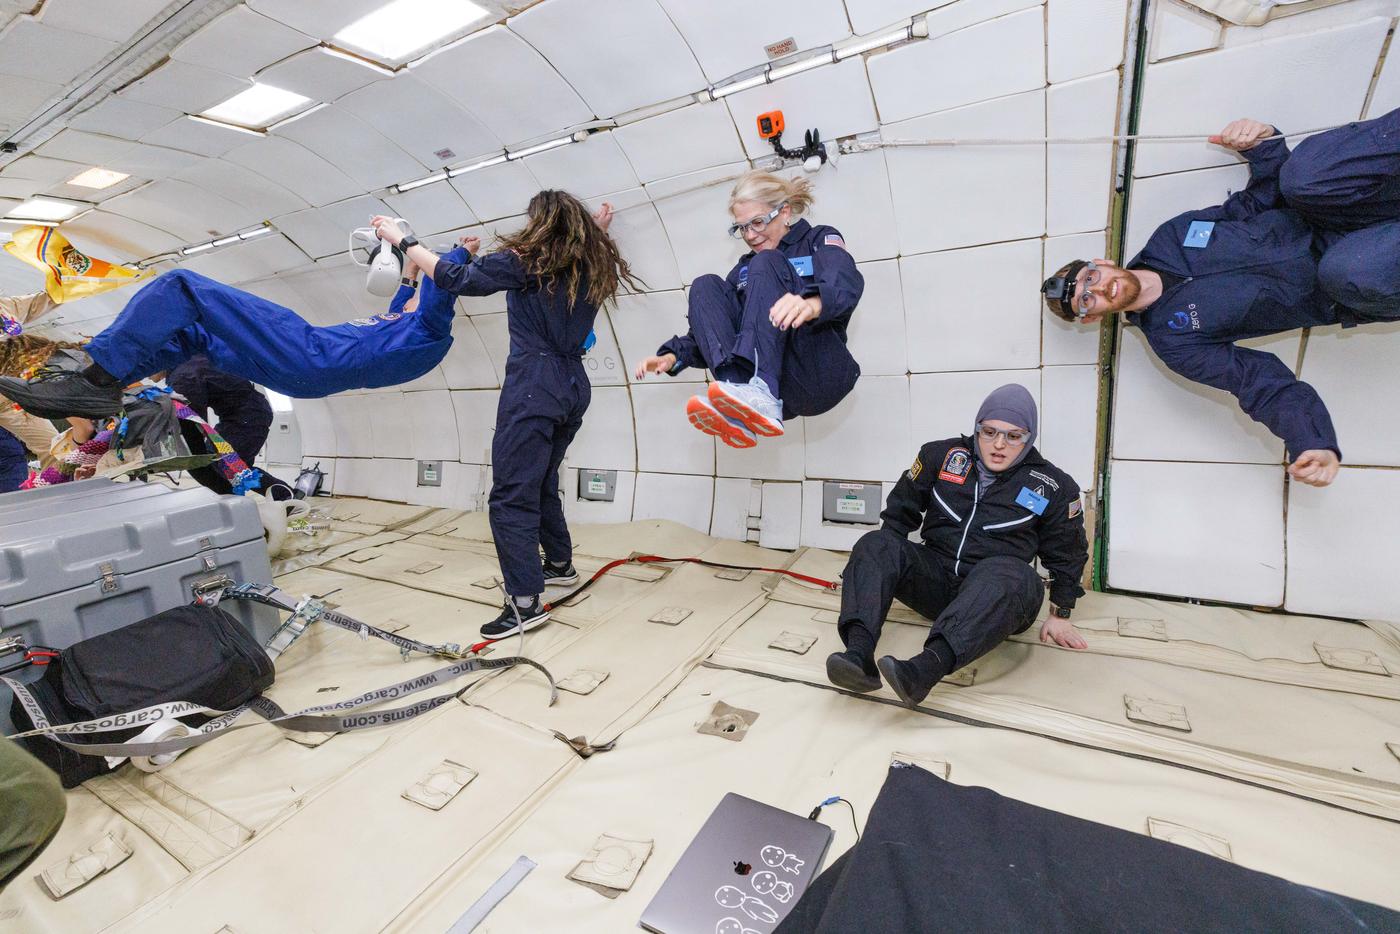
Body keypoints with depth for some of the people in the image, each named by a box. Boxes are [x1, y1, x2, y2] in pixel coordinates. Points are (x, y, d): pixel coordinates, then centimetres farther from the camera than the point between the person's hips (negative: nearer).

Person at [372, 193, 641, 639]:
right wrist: (596, 231, 43)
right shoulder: (591, 267, 14)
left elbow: (455, 278, -4)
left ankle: (526, 602, -10)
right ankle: (560, 563, 34)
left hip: (534, 384, -8)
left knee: (510, 495, -7)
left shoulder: (524, 260, -4)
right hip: (574, 385, 8)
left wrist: (401, 240, 7)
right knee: (542, 482, 22)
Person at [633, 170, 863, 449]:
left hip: (820, 378, -4)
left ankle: (758, 392, -40)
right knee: (705, 286, -7)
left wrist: (812, 305, -35)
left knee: (765, 265, -16)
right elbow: (715, 321, 20)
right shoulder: (745, 268, 27)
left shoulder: (820, 240, 13)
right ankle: (737, 414, -31)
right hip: (771, 390, 4)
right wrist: (674, 357, 0)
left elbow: (847, 281, -11)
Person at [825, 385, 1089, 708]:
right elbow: (901, 510, 13)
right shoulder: (941, 455, 5)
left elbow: (1067, 556, 14)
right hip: (935, 577, 2)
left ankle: (925, 669, -59)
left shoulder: (1054, 486, 4)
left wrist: (1059, 615, 12)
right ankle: (859, 654, -46)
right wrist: (885, 564, 10)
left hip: (999, 595, -2)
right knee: (875, 545, -25)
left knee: (1008, 572, -38)